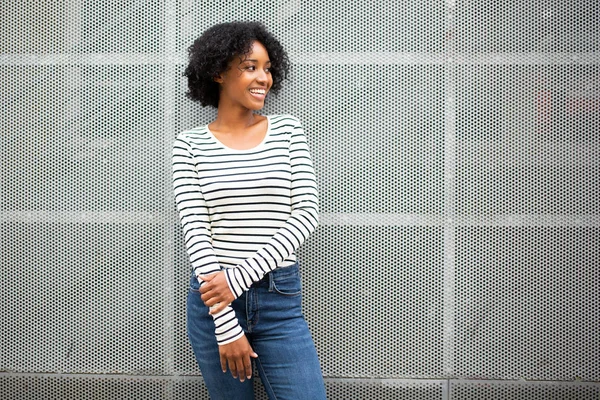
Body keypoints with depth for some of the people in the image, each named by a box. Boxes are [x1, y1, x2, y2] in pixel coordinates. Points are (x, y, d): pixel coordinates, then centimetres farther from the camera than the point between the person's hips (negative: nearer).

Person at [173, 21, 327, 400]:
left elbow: (307, 213, -3)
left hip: (280, 300, 1)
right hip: (213, 300, 0)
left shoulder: (288, 131, 5)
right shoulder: (191, 145, 1)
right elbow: (196, 229, -5)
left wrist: (239, 276, -12)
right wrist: (225, 325, -13)